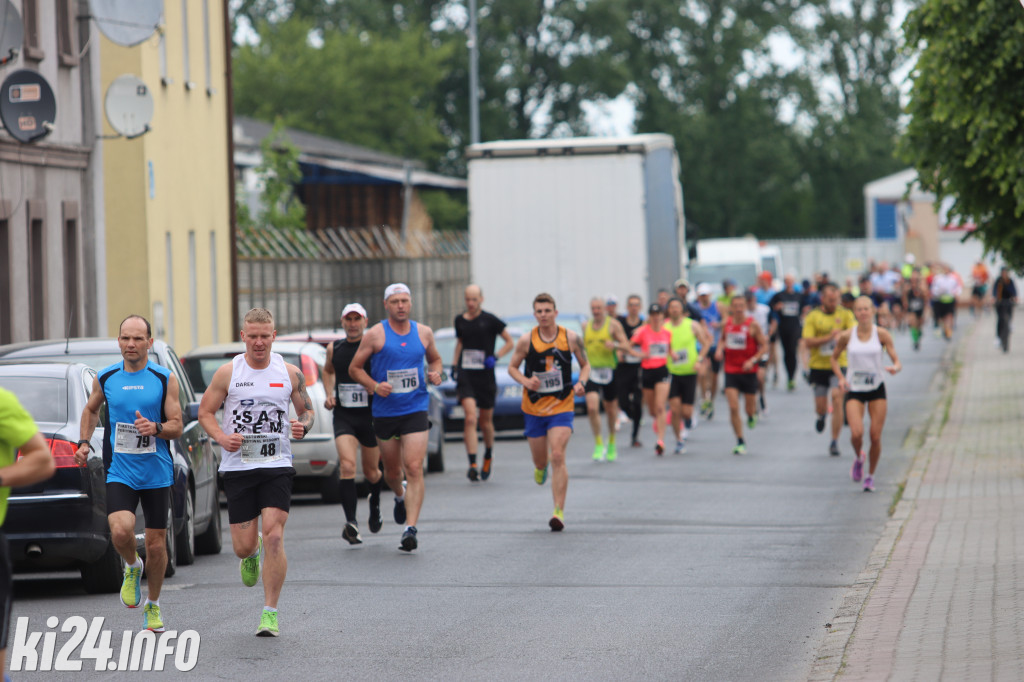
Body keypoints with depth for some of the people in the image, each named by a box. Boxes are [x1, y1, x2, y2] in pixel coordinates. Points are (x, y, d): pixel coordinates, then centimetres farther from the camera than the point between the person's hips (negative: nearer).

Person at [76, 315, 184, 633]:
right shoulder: (105, 378, 3)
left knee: (156, 543, 5)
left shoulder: (165, 379, -3)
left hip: (157, 473, 0)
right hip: (119, 472, 0)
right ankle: (131, 566, 12)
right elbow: (91, 409, 22)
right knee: (121, 531, -23)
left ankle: (153, 605, 27)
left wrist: (156, 428, -23)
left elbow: (177, 426, -2)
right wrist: (84, 443, 9)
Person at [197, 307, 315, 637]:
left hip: (277, 466, 0)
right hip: (237, 466, 0)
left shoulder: (289, 373, 3)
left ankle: (270, 612, -5)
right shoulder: (227, 373, 0)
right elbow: (205, 412, 5)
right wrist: (222, 437, -13)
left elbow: (307, 409, 15)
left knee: (274, 538, -14)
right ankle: (252, 555, 41)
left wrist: (303, 426, -8)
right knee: (243, 546, 1)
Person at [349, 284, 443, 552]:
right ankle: (400, 496, 49)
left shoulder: (423, 333, 6)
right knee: (392, 471, 13)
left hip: (415, 409, 0)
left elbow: (434, 359, 23)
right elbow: (355, 368, 2)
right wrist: (374, 386, -15)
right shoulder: (375, 334, -3)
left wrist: (435, 374, 1)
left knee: (414, 469, -14)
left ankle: (410, 528, -16)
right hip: (384, 411, 0)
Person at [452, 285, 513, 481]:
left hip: (485, 376, -1)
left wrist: (495, 357, -10)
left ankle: (488, 456, 38)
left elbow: (509, 342, 4)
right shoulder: (460, 321, 8)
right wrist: (454, 365, 15)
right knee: (470, 419, -16)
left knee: (485, 421, 10)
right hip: (465, 375, 1)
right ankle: (472, 465, -21)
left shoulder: (489, 321, -3)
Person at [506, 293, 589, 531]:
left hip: (562, 407, -2)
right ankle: (541, 467, 52)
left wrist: (581, 383, -10)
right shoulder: (527, 340, -4)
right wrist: (526, 381, -15)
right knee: (540, 460, 11)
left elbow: (585, 364, 10)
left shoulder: (570, 338, -3)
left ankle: (559, 512, -15)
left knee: (558, 457, -16)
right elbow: (512, 367, 6)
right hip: (533, 408, 2)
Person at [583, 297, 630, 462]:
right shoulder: (586, 326, 10)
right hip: (592, 372, 2)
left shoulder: (613, 324, -1)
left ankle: (611, 442, 33)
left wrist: (615, 345, -25)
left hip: (609, 372, -2)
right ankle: (599, 444, -7)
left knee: (611, 410, 10)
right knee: (592, 408, -16)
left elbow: (626, 346, -5)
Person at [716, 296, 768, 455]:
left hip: (748, 371, -2)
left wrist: (752, 360, -19)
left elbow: (764, 346, -6)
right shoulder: (727, 323, 2)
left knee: (750, 408, 8)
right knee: (733, 408, -9)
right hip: (731, 371, 2)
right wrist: (720, 348, -1)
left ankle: (752, 415, 48)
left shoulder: (752, 324, -9)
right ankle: (740, 443, 0)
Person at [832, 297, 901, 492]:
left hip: (877, 389, 0)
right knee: (856, 433, -18)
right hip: (854, 390, 0)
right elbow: (834, 358, 12)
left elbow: (896, 360, -3)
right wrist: (840, 378, -3)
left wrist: (895, 368, -27)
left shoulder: (882, 334, -4)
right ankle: (858, 458, 15)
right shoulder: (847, 336, -3)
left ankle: (870, 476, 19)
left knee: (876, 437, -1)